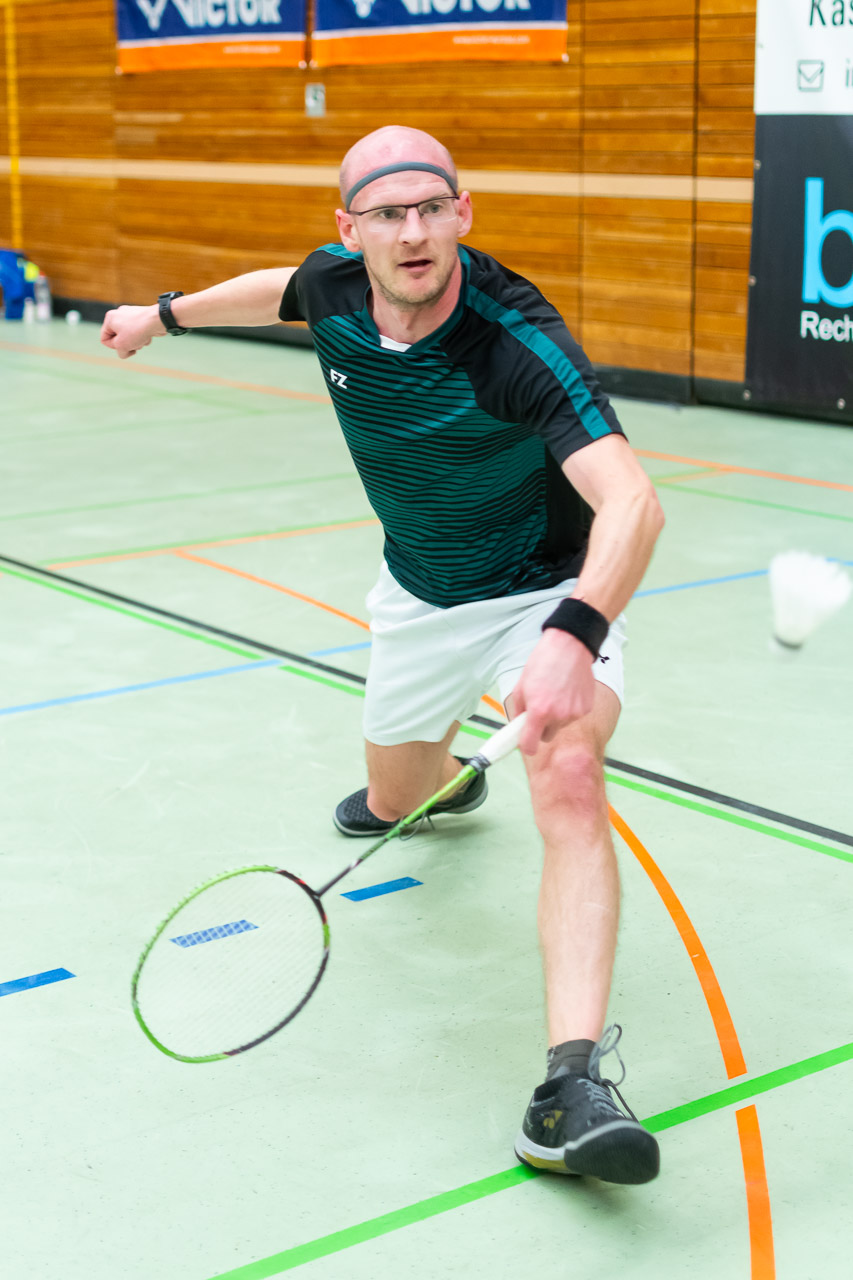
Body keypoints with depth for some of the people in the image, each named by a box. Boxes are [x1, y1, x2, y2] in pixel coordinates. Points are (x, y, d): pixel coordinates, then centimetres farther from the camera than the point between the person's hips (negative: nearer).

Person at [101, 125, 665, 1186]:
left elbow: (632, 502, -46)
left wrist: (572, 639, -63)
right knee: (390, 802, 23)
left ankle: (575, 1081, -37)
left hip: (550, 592, -6)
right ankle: (444, 772, 64)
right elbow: (278, 291, 14)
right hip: (420, 597, 6)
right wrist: (166, 314, 28)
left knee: (568, 782, -32)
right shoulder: (334, 283, -14)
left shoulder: (518, 341, -34)